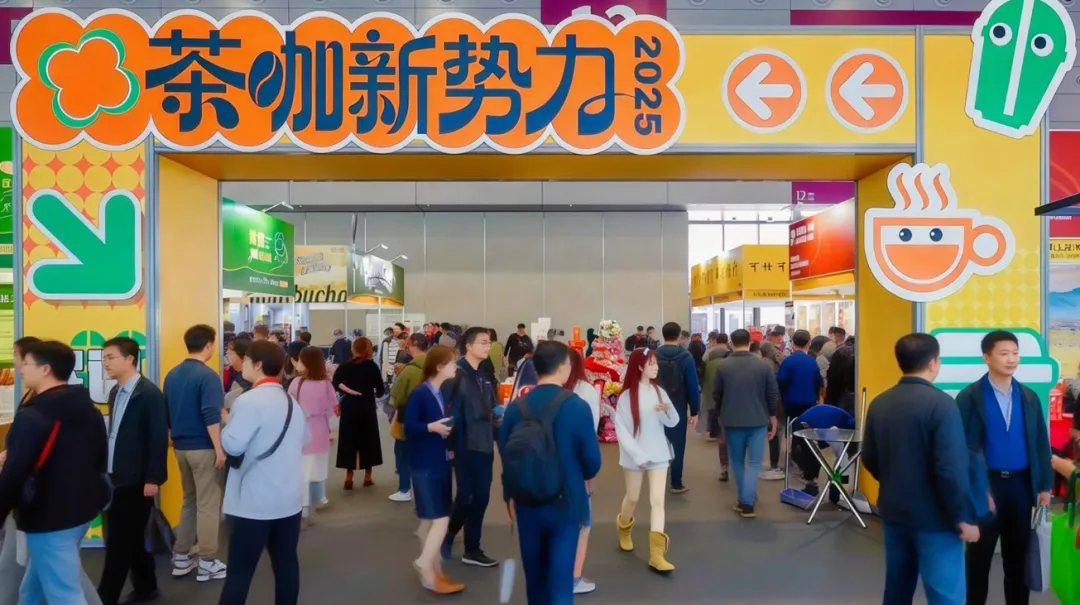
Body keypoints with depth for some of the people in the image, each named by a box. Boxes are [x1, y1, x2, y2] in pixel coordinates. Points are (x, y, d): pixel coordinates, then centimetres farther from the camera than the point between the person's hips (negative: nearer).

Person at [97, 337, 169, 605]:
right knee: (130, 539, 16)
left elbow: (159, 439, -17)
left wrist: (153, 479, -18)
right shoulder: (115, 392, 10)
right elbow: (115, 435, 14)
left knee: (119, 542, 0)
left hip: (136, 480, -8)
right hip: (116, 478, 8)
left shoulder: (149, 393, -15)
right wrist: (106, 470, 13)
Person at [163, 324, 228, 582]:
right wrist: (219, 449, -18)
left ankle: (181, 558, 24)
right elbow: (211, 416, -22)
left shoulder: (172, 374, 9)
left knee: (189, 501, 19)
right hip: (203, 447, -8)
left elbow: (166, 413, 15)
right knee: (207, 504, 1)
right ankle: (207, 563, 8)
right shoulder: (207, 375, -16)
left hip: (180, 446, 8)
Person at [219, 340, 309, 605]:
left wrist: (227, 424, -1)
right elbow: (304, 440, 19)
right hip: (289, 498, 7)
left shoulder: (249, 401, -16)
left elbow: (233, 445, -18)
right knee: (286, 563, 12)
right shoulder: (292, 402, 9)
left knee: (240, 570, 2)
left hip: (256, 501, -7)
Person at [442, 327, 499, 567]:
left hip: (484, 445, 7)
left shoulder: (484, 375, 11)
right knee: (466, 497, -1)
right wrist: (453, 445, -18)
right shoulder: (457, 374, -13)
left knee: (480, 498, 11)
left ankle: (472, 549, 23)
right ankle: (447, 536, 25)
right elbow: (449, 410, -17)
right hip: (466, 446, -7)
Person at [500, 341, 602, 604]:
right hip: (566, 503, -3)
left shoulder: (516, 407, -4)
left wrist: (510, 496, 17)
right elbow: (592, 462, -10)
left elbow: (504, 454, 2)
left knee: (534, 575, 19)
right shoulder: (577, 407, -14)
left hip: (527, 504, 4)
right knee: (560, 579, 6)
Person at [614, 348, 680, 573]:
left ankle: (656, 554, -1)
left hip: (658, 454, 3)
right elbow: (621, 429, -13)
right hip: (634, 455, -3)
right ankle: (624, 529, 43)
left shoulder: (659, 392, 1)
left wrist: (668, 410, -23)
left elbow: (673, 423, -1)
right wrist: (638, 454, -18)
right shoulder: (627, 395, -11)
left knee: (657, 501, -2)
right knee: (633, 497, 14)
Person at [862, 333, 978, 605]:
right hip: (933, 516, -6)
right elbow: (952, 469, -22)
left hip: (893, 511, 7)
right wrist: (963, 517, -11)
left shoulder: (879, 403, 2)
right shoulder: (941, 404, -18)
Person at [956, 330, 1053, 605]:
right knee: (979, 554, 8)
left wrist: (1044, 486, 3)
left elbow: (1041, 443, 8)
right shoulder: (969, 397, -8)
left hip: (1021, 484, 4)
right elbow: (962, 445, -9)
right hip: (985, 484, -4)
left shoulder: (1029, 397, 7)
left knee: (1018, 555, 14)